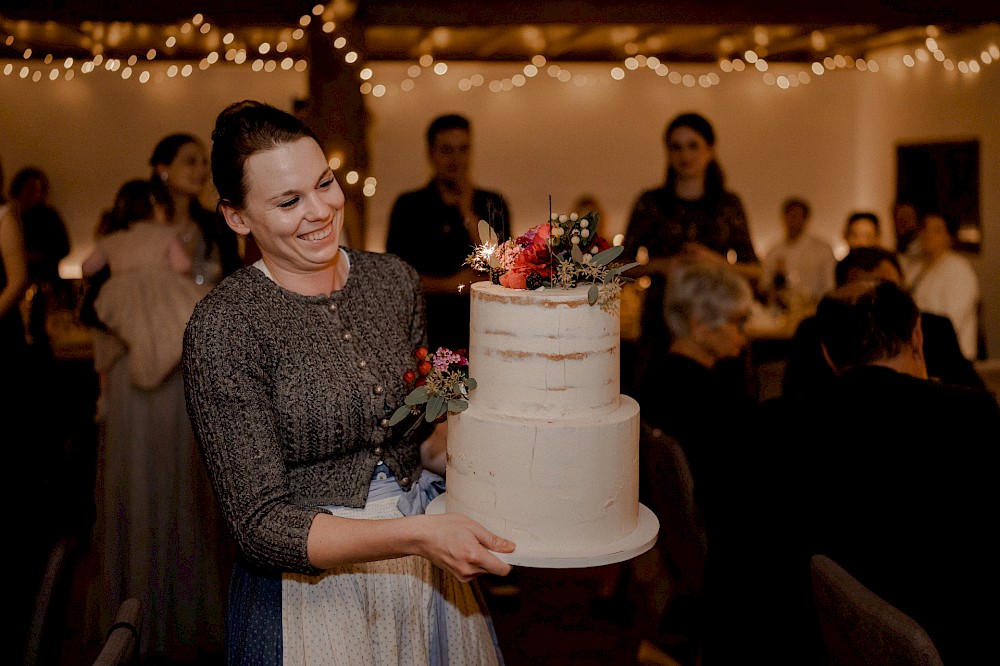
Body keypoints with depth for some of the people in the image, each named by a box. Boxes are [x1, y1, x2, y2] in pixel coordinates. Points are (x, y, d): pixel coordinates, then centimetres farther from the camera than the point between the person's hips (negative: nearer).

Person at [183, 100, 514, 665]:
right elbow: (262, 526, -19)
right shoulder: (223, 327, -18)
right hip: (311, 592, -5)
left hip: (428, 576, 5)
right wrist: (419, 536, -29)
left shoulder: (395, 280, -1)